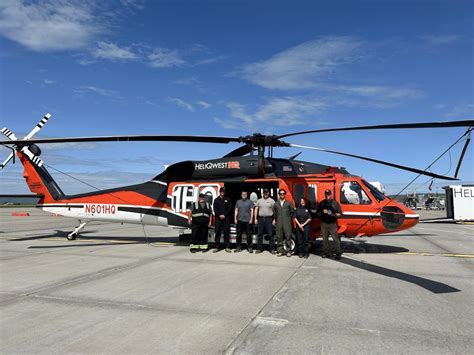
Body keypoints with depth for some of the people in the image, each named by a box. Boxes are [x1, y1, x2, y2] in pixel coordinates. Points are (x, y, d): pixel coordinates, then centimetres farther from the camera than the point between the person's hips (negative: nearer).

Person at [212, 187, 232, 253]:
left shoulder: (227, 199, 9)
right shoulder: (216, 200, 11)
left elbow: (230, 208, 1)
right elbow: (215, 209, 4)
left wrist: (224, 215, -9)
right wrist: (219, 215, -10)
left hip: (226, 218, -1)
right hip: (218, 218, 1)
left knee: (226, 232, -1)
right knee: (217, 232, 1)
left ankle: (227, 247, 4)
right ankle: (216, 247, 4)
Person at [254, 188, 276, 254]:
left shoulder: (272, 201, 3)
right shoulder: (259, 200, 11)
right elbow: (256, 209, 12)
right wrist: (255, 218, 4)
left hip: (269, 219, -3)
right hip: (261, 218, 3)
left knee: (270, 234, -2)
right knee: (259, 234, 5)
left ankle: (272, 249, 4)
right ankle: (259, 249, 14)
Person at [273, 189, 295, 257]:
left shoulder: (289, 203, 9)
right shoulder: (276, 204, 14)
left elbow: (292, 212, 10)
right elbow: (274, 213, 18)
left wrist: (290, 219, 5)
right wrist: (276, 220, 11)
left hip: (287, 223, -2)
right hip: (279, 223, 2)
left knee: (288, 237, -6)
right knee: (279, 237, 2)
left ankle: (288, 251, 0)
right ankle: (280, 251, 9)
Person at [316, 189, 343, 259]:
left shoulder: (335, 203, 2)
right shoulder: (321, 203, 11)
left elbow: (339, 213, 1)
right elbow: (317, 213, 13)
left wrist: (332, 214, -15)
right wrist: (322, 212, -7)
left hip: (332, 224, -3)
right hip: (324, 224, 3)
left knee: (335, 239, -6)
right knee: (325, 239, 7)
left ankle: (338, 253, 0)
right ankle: (326, 253, 17)